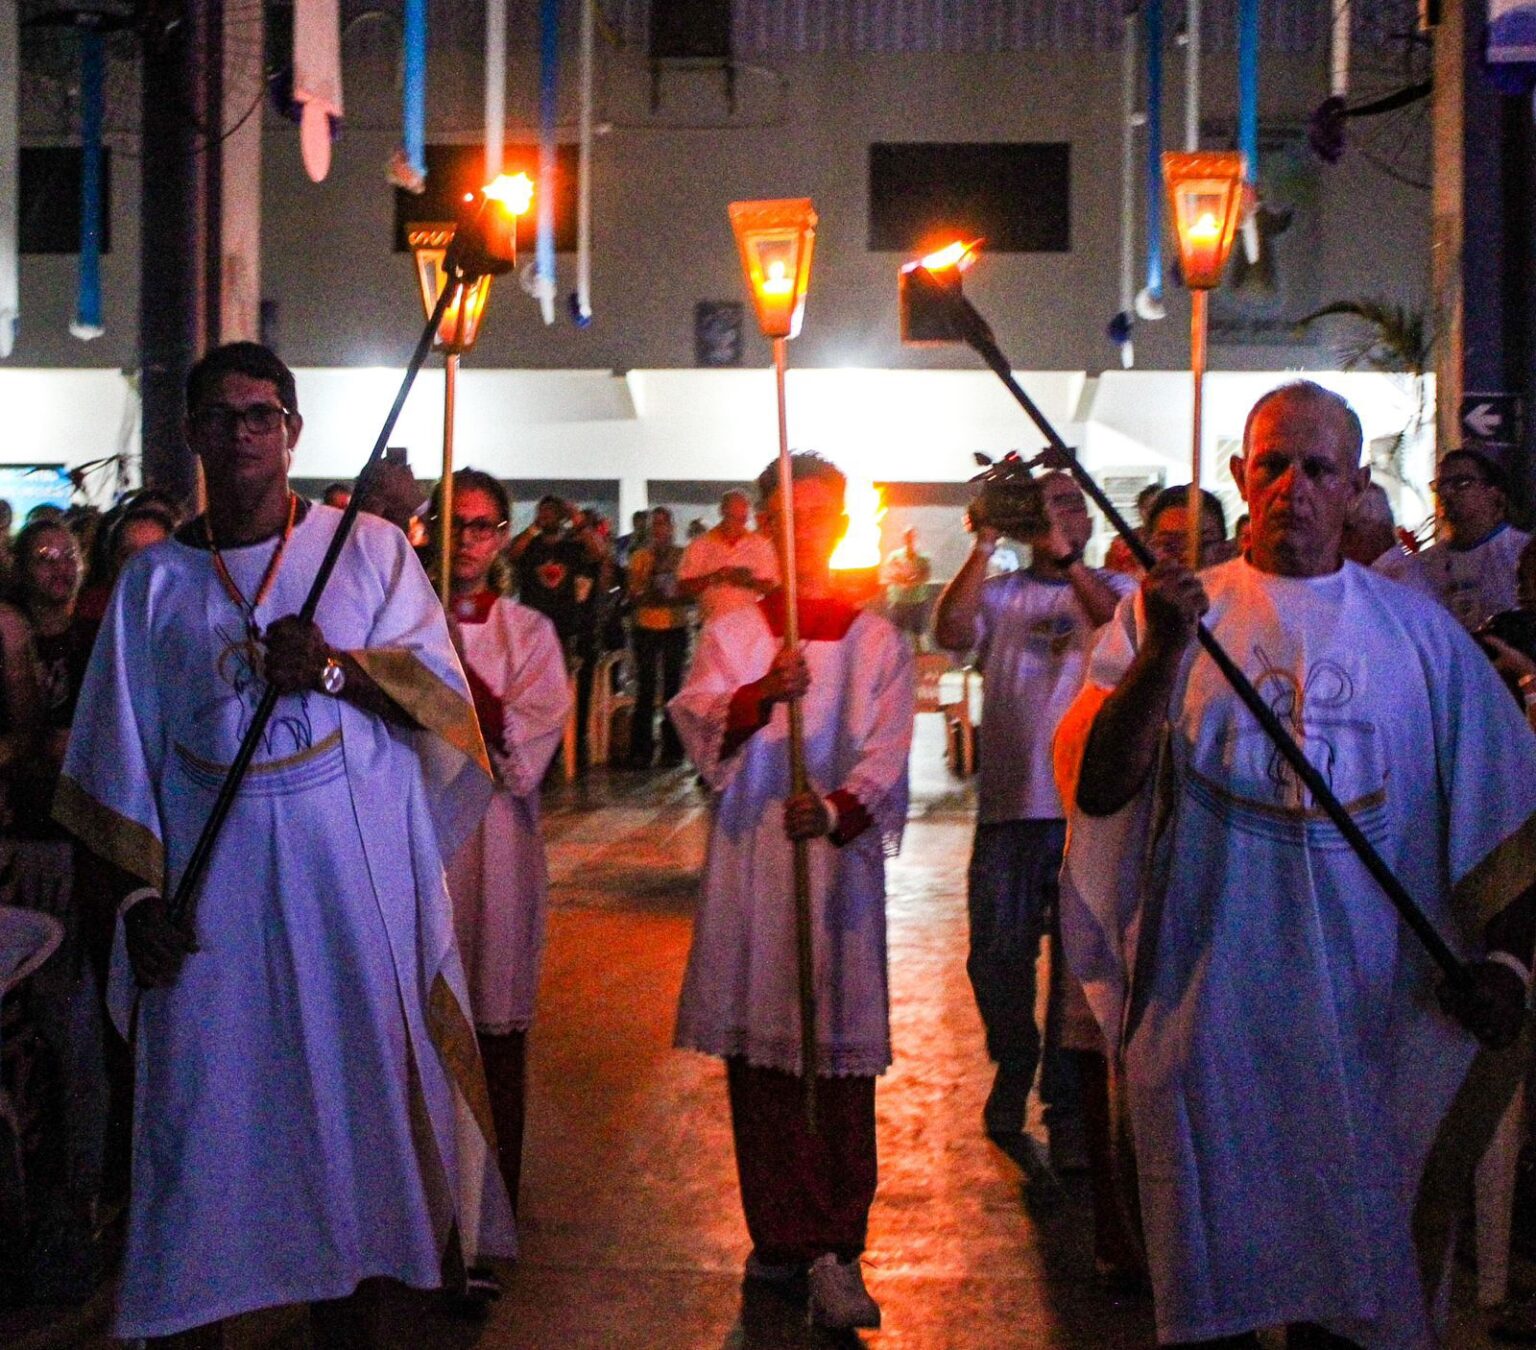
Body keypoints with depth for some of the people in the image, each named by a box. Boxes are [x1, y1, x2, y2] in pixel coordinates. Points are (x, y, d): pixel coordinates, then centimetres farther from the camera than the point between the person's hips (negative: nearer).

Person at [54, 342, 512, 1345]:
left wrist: (337, 669, -17)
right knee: (208, 1102, 0)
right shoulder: (156, 582, 7)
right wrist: (139, 892, -4)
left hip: (354, 868, -1)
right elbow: (121, 760, 5)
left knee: (353, 1086, 2)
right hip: (213, 880, 1)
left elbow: (445, 691, 0)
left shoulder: (370, 549, 5)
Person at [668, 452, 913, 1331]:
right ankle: (781, 1238, 11)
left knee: (839, 1055, -5)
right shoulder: (731, 634, 11)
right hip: (751, 858, 1)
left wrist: (838, 809, -21)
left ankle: (834, 1249, -3)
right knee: (760, 1052, 2)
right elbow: (700, 727, -5)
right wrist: (762, 695, -24)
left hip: (841, 857, -1)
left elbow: (887, 755, -1)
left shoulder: (877, 640, 9)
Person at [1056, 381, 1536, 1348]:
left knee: (1358, 1261, 7)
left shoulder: (1420, 632, 8)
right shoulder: (1165, 615, 5)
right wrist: (1164, 652, -17)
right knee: (1212, 1264, 7)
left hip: (1372, 1007, 1)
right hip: (1208, 1002, 0)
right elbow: (1095, 787, -5)